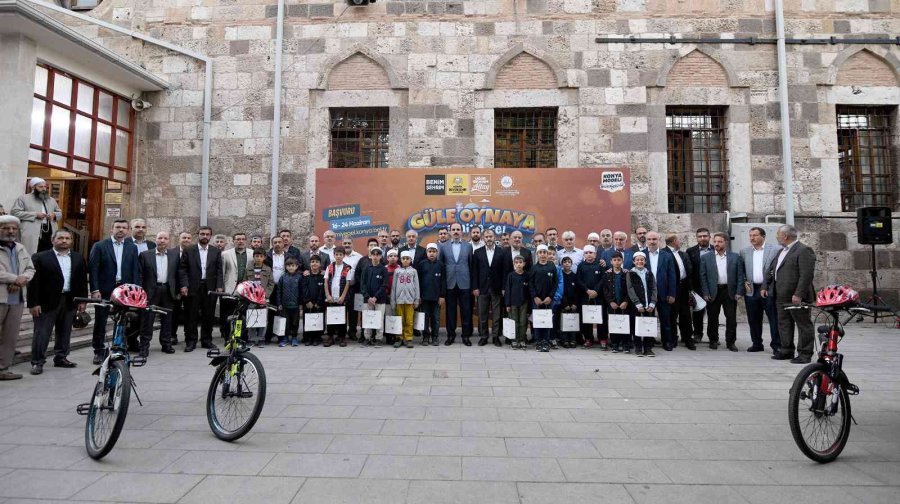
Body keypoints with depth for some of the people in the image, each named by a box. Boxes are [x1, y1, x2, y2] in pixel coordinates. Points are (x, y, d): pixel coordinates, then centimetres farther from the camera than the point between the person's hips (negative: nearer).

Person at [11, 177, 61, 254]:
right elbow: (14, 212, -4)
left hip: (50, 235, 5)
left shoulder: (51, 200, 22)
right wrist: (35, 215, -12)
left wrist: (54, 215, 1)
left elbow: (60, 213, 26)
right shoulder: (23, 198, 5)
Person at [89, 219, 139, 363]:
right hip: (104, 290, -2)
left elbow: (135, 270, 6)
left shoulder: (132, 248, 9)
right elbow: (93, 269, -4)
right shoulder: (99, 246, 1)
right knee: (100, 322, 5)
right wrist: (94, 290, -11)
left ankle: (132, 344, 24)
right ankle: (99, 351, 15)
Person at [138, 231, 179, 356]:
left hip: (168, 291, 2)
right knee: (147, 319, 0)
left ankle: (166, 344, 17)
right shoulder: (145, 255, 1)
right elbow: (140, 274, 0)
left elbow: (177, 274, 8)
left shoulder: (175, 254, 7)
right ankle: (144, 346, 6)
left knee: (167, 319, 8)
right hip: (151, 291, -2)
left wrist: (177, 291, 4)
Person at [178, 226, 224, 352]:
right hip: (193, 288, -1)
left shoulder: (216, 252, 8)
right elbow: (183, 270, 1)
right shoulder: (188, 251, 4)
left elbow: (219, 271, 6)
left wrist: (219, 286, -4)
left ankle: (207, 340, 16)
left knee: (208, 316, 6)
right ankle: (190, 341, 10)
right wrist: (184, 285, -9)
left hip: (210, 288, 2)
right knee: (192, 316, 2)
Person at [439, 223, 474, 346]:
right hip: (450, 283, 0)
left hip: (464, 283, 0)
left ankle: (466, 335, 12)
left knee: (466, 311, 3)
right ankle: (450, 335, 17)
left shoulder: (468, 246, 5)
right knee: (450, 311, 7)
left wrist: (472, 283, 1)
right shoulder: (444, 247, 6)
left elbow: (471, 265, 5)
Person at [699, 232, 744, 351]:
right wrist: (705, 293, -6)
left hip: (730, 291, 0)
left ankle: (730, 342, 13)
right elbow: (703, 276, 1)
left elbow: (740, 275, 4)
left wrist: (738, 292, -4)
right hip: (713, 292, 0)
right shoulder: (706, 258, 4)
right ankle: (713, 340, 19)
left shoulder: (735, 257, 6)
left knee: (731, 318, 2)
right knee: (713, 318, 6)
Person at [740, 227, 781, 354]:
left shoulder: (774, 249, -1)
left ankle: (776, 345, 6)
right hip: (751, 290, 4)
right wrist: (744, 282, 1)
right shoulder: (745, 251, 10)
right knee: (753, 320, 10)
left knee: (773, 318, -1)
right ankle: (757, 344, 20)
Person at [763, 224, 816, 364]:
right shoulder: (782, 251, 17)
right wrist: (766, 287, 19)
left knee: (803, 325, 2)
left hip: (796, 297, -9)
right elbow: (772, 271, 24)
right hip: (781, 297, 9)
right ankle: (787, 351, 25)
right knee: (784, 324, 14)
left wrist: (798, 294, -24)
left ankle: (805, 354, 9)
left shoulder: (803, 250, -12)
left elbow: (806, 275, -20)